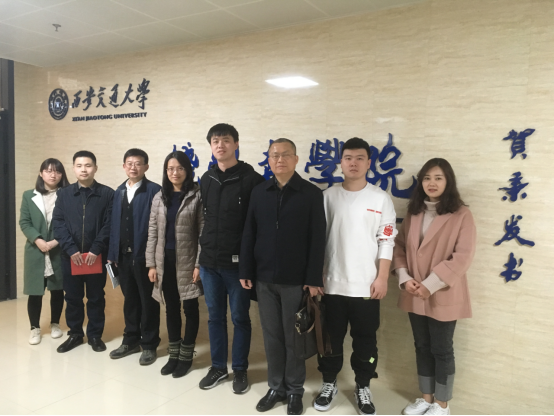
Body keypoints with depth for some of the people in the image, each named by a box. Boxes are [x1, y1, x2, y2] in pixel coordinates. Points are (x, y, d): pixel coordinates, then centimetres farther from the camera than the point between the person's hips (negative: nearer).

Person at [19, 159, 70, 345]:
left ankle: (55, 324, 28)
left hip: (59, 252, -1)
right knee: (35, 292, 4)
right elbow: (24, 222, 1)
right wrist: (38, 240, -14)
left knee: (57, 290, 11)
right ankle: (35, 328, 19)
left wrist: (55, 242, -17)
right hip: (36, 252, 1)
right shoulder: (29, 196, 5)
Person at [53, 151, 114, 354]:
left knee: (96, 297, 8)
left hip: (96, 256, -2)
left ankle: (95, 335, 22)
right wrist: (71, 250, -12)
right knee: (72, 297, 11)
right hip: (70, 256, 2)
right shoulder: (64, 194, 6)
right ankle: (75, 334, 27)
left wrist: (96, 249, -14)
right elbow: (58, 223, -1)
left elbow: (109, 225, -6)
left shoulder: (107, 194, -2)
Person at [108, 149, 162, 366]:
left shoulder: (154, 191, -9)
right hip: (123, 256, 6)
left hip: (145, 256, -6)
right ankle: (131, 340, 30)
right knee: (130, 299, 16)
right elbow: (114, 224, 11)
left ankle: (149, 344, 20)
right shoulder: (119, 192, 12)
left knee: (148, 301, 7)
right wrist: (112, 253, 8)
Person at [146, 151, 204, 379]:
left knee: (190, 308, 7)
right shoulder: (159, 197, 7)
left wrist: (199, 264, -13)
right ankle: (174, 354, 27)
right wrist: (151, 264, 2)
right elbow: (152, 232, 7)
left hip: (187, 261, -4)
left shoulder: (196, 196, -6)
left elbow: (203, 232, -9)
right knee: (171, 308, 14)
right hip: (165, 261, 4)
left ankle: (186, 355, 21)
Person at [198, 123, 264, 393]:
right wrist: (201, 255, 11)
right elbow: (203, 219, 13)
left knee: (240, 317, 9)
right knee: (215, 316, 15)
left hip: (237, 262, -5)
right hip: (209, 262, 5)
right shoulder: (207, 180, 10)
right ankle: (218, 367, 30)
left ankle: (240, 369, 25)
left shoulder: (251, 179, -8)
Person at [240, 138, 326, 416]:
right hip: (265, 278, 3)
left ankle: (295, 391, 26)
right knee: (272, 336, 12)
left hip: (296, 279, -3)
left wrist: (313, 279, -10)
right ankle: (276, 387, 29)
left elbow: (318, 239, -6)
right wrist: (246, 271, 4)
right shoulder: (259, 193, 6)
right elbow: (249, 235, 8)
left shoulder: (312, 194, -3)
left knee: (293, 337, 9)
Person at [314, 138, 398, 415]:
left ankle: (363, 387, 29)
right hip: (332, 283, 1)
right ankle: (329, 383, 31)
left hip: (366, 285, -1)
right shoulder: (329, 196, 3)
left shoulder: (381, 199, -1)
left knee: (365, 340, 10)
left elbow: (386, 242, -2)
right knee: (330, 338, 12)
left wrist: (382, 278, -7)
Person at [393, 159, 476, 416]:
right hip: (415, 296, 5)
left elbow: (463, 257, -17)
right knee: (422, 347, 16)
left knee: (441, 350, 8)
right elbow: (400, 247, 9)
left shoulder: (461, 215, -10)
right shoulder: (414, 213, 8)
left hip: (443, 296, -5)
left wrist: (430, 285, -20)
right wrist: (405, 278, -7)